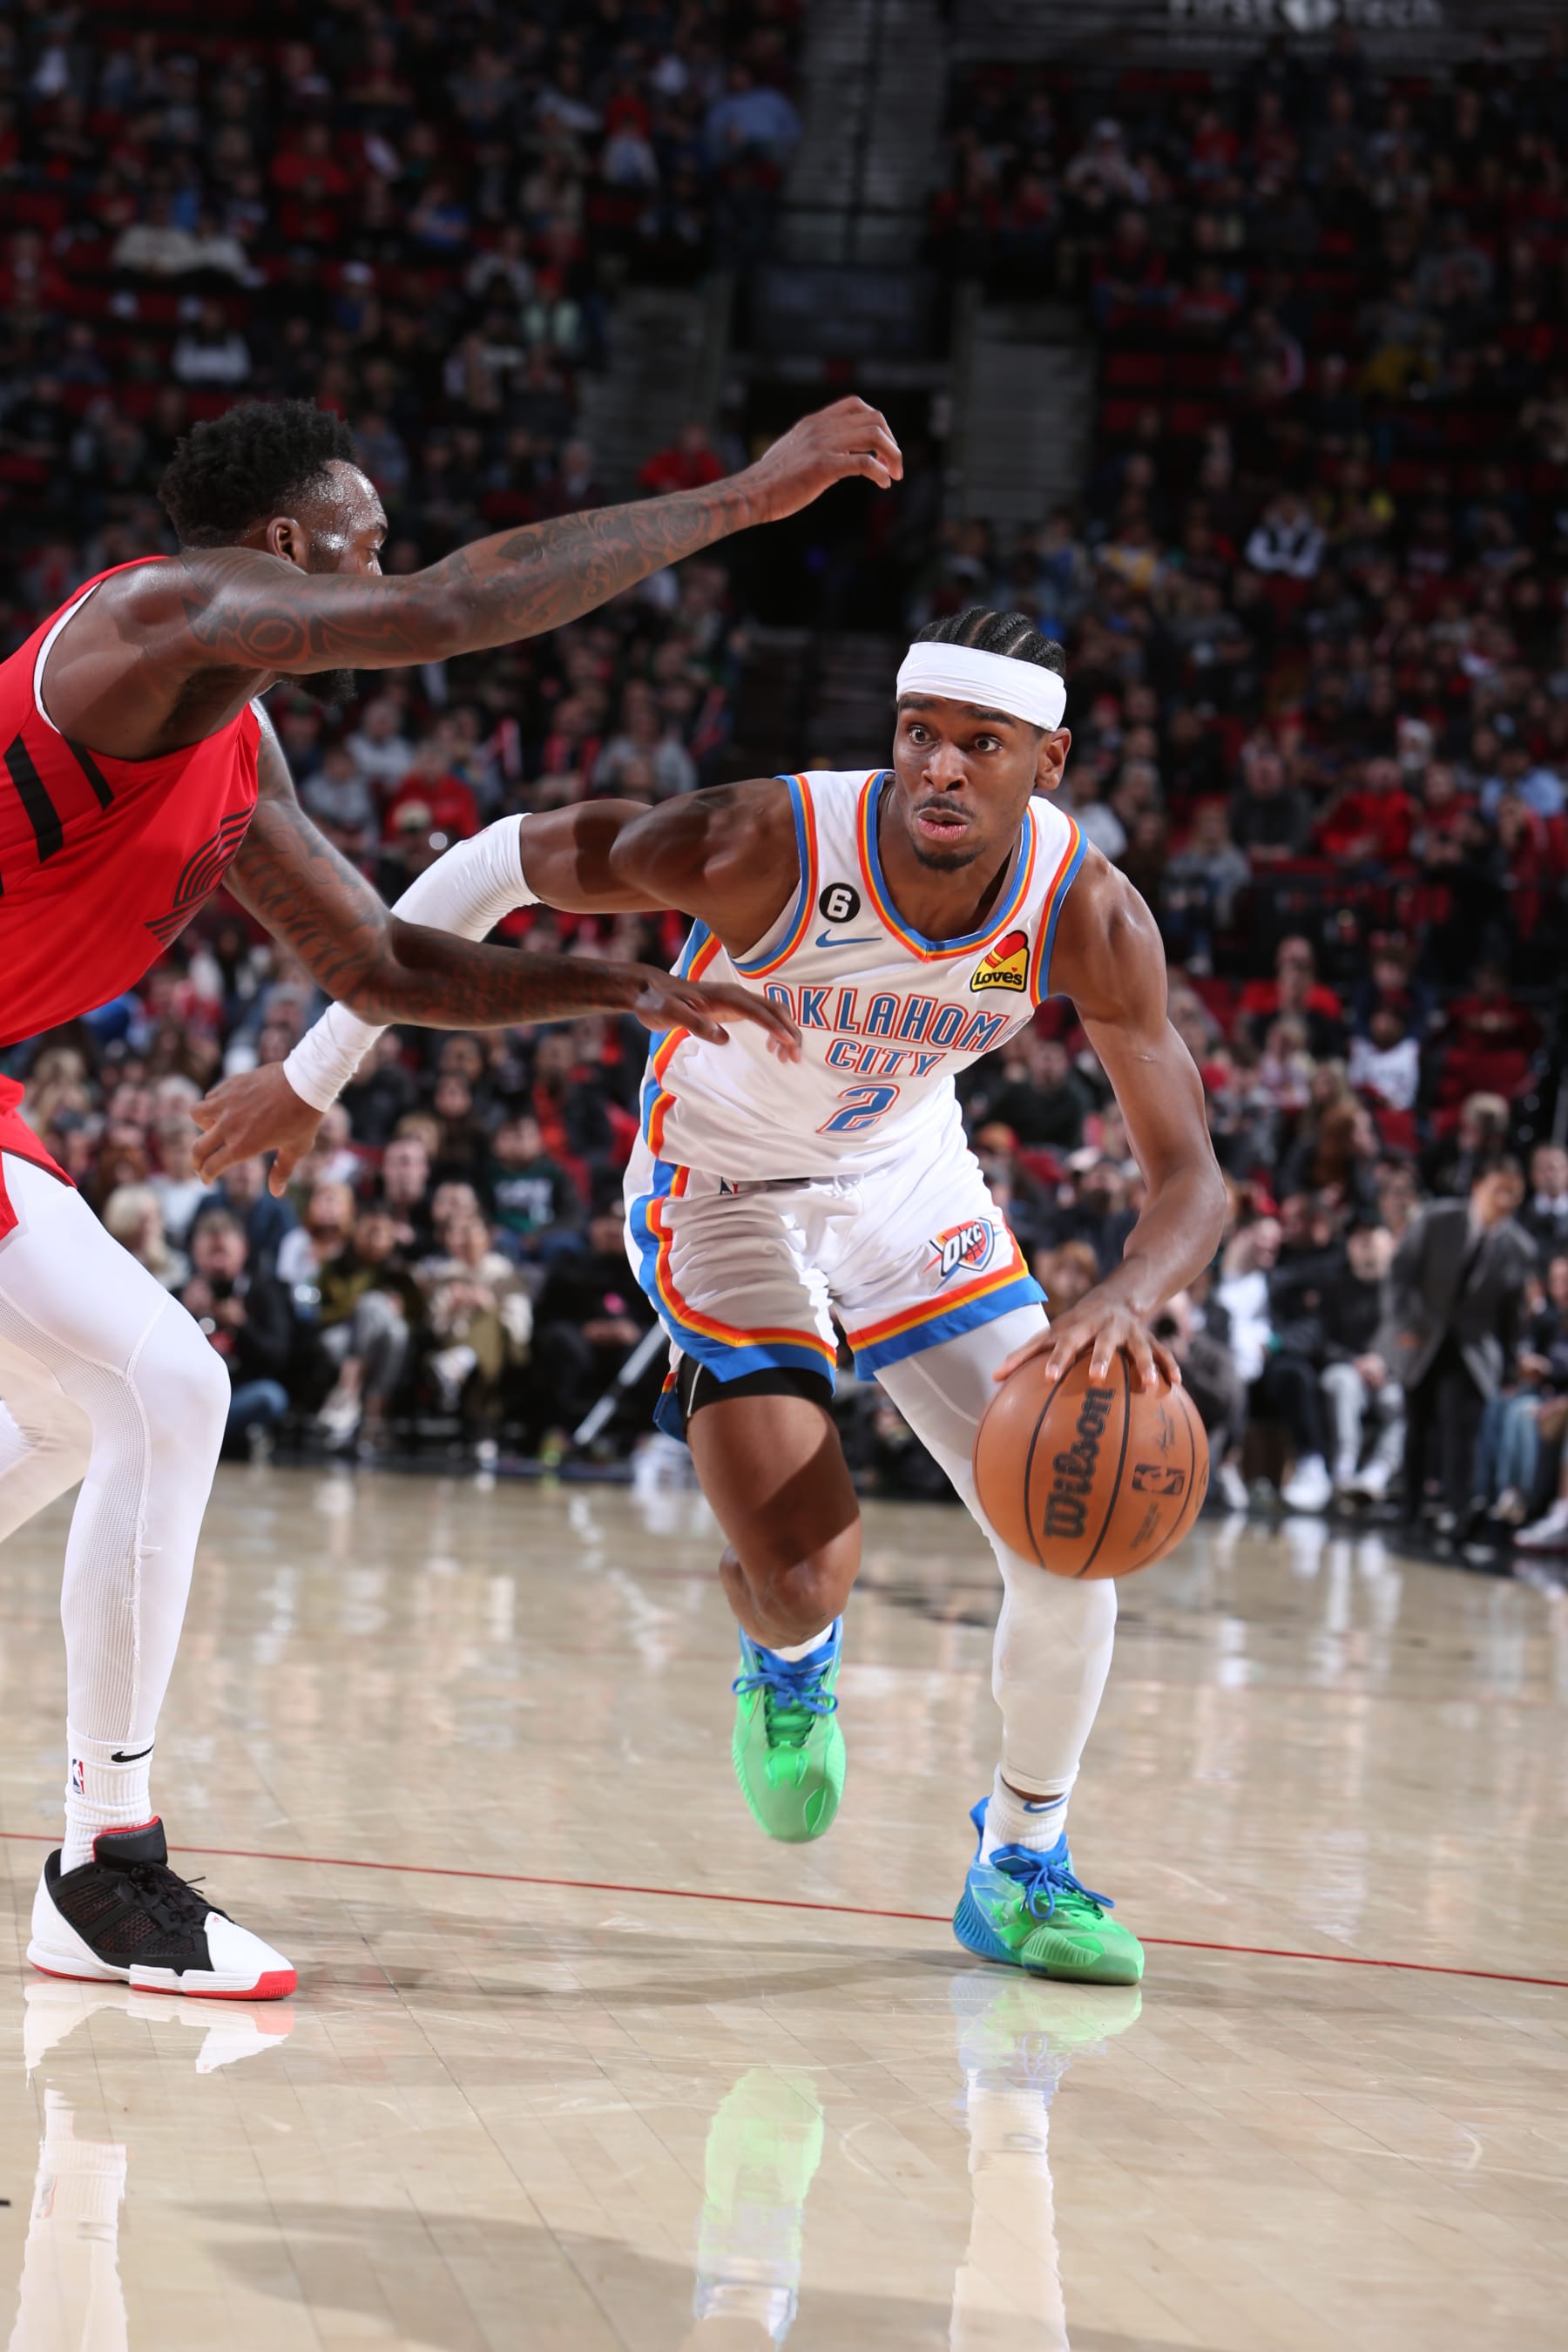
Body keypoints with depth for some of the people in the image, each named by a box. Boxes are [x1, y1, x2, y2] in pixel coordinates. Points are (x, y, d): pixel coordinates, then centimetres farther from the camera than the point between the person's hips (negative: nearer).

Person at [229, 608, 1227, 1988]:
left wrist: (1125, 1305, -48)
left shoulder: (1086, 916, -25)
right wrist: (317, 1072, -13)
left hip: (906, 1177, 3)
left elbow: (1190, 1178, -23)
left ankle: (1022, 1870, 17)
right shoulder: (767, 848, -34)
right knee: (803, 1579, -17)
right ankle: (792, 1660, 25)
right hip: (722, 1188, -3)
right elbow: (501, 864, -19)